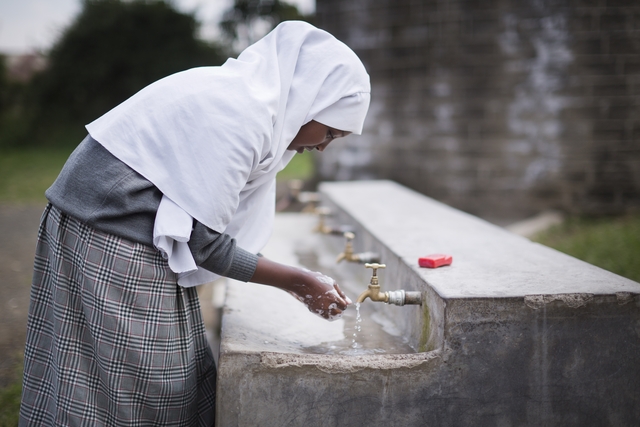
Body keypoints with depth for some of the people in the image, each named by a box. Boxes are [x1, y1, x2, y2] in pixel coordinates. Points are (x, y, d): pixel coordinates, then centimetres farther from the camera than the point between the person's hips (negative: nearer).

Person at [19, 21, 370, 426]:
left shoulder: (240, 92, 7)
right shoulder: (242, 115, -22)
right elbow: (203, 242, -19)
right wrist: (298, 281, -9)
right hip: (113, 253, -10)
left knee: (179, 385, 14)